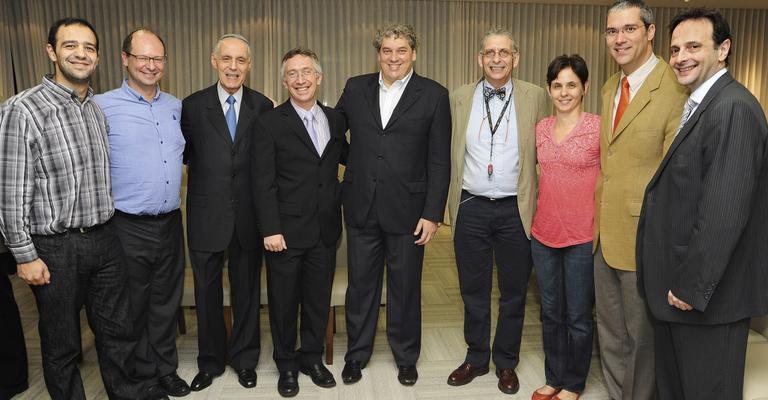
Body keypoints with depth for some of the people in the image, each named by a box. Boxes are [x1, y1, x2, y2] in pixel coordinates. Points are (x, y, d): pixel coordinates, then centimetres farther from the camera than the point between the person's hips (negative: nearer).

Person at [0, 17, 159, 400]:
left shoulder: (101, 107, 7)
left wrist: (111, 227, 14)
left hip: (105, 239, 5)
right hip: (55, 248, -5)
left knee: (117, 328, 17)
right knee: (61, 343, 13)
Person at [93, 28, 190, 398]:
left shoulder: (175, 106, 7)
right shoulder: (102, 106, -8)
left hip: (170, 224, 4)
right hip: (128, 228, -4)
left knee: (166, 303, 16)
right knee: (133, 309, 11)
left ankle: (166, 370, 33)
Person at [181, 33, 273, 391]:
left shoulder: (263, 106, -1)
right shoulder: (193, 105, -1)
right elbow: (184, 153, 6)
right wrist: (204, 168, -9)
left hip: (248, 215, 0)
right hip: (206, 215, 0)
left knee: (246, 291, 14)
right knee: (207, 293, 14)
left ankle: (244, 358, 34)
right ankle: (210, 361, 34)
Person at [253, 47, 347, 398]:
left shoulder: (335, 120, 7)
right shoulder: (270, 123, -6)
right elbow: (263, 183, -9)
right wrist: (270, 229, -14)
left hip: (325, 229, 4)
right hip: (286, 230, -3)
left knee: (318, 299, 15)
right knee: (284, 301, 11)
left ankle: (312, 358, 35)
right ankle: (287, 365, 31)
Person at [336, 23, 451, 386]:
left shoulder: (434, 95, -3)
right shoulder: (355, 88, 5)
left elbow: (439, 161, -5)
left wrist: (432, 213, -9)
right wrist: (352, 163, 7)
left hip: (407, 209, -2)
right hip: (361, 207, 3)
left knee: (405, 288, 11)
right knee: (360, 284, 13)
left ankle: (406, 357, 32)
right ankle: (357, 353, 33)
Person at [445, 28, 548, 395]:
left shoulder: (535, 97, 1)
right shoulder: (460, 98, 5)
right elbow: (450, 152, 7)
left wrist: (541, 202, -1)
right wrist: (452, 201, 3)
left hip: (515, 210, -1)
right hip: (471, 209, 1)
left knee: (513, 292, 11)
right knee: (473, 291, 12)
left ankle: (506, 363, 29)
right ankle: (476, 358, 31)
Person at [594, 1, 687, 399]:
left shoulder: (675, 89, -15)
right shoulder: (609, 88, 11)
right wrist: (597, 220, 11)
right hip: (605, 233, 8)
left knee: (642, 335, 10)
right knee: (610, 333, 20)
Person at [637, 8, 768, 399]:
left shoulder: (734, 108, -18)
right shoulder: (697, 106, 12)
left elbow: (724, 213, -25)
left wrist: (692, 287, -19)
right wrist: (674, 281, 12)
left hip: (706, 293, -9)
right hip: (676, 285, 9)